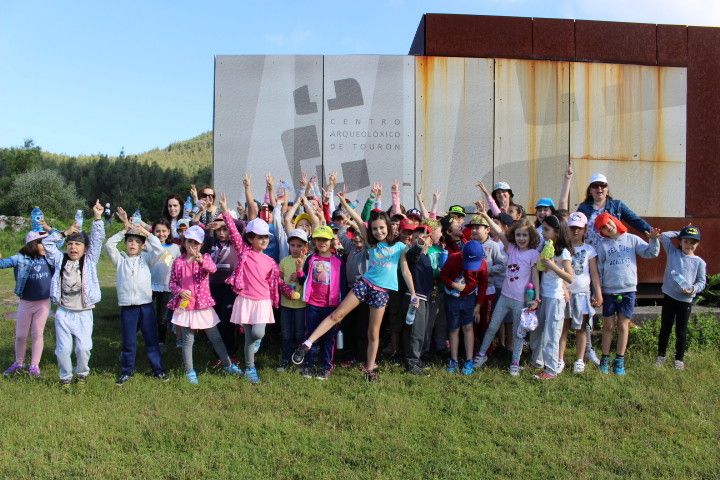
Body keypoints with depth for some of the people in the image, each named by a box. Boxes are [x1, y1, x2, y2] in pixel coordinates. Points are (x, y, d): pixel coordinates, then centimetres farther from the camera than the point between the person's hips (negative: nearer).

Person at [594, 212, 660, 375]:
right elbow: (598, 269, 3)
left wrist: (653, 240, -22)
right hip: (609, 290, 0)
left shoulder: (632, 239, 2)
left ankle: (619, 361, 15)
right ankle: (605, 359, 18)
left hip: (628, 290, 0)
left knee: (623, 326, 6)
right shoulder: (602, 245, 2)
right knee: (608, 326, 7)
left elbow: (650, 253, -3)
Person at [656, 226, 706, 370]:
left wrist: (693, 289, -16)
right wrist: (679, 233, 6)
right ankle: (661, 356, 22)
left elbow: (702, 282, 3)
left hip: (686, 300, -1)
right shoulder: (673, 252, 4)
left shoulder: (699, 262, 2)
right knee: (665, 328, 10)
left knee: (681, 331, 8)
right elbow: (664, 236, 0)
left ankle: (679, 359, 19)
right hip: (669, 297, 1)